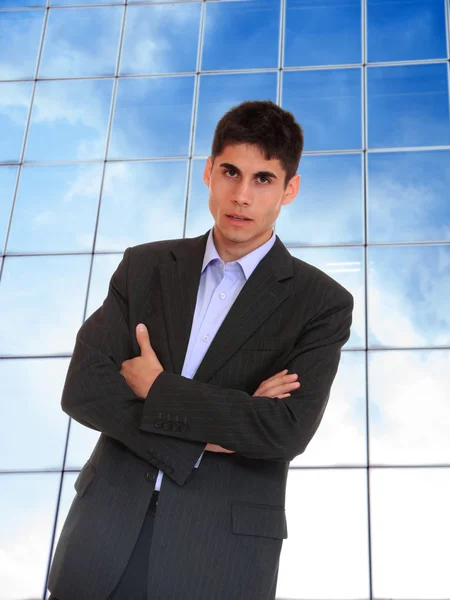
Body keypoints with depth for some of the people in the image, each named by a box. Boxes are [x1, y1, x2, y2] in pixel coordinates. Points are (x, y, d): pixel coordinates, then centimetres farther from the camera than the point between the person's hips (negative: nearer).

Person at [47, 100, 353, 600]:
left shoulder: (322, 303, -2)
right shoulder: (144, 267, 7)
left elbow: (288, 431, -15)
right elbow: (82, 388, -3)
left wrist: (156, 387, -10)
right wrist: (209, 430, -13)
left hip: (223, 544, -2)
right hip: (107, 528, 3)